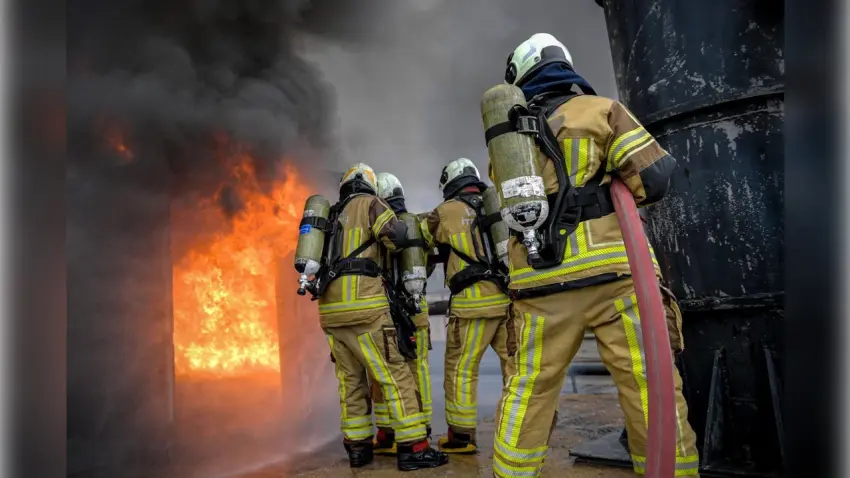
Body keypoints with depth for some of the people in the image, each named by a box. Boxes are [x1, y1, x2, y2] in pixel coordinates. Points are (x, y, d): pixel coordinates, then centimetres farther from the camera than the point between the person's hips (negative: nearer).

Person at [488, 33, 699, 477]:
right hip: (611, 271, -3)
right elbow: (654, 176, -2)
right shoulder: (601, 109, 6)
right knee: (650, 387, 1)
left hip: (541, 283, 4)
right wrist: (611, 192, 16)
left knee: (528, 391, 11)